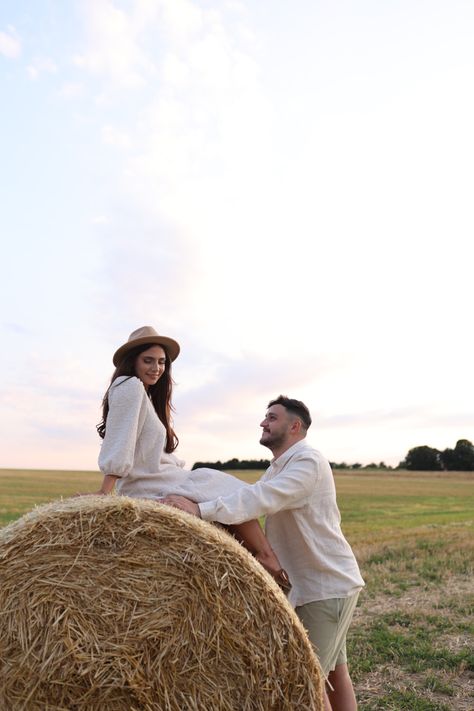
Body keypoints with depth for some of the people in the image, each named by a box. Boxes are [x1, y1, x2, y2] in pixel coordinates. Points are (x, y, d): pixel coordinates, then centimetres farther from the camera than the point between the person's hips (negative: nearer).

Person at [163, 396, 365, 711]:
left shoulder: (308, 461, -21)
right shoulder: (279, 467, 11)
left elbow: (263, 497, -35)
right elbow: (257, 497, 6)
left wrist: (201, 510, -42)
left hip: (328, 587, -9)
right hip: (326, 584, 9)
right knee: (335, 671, 18)